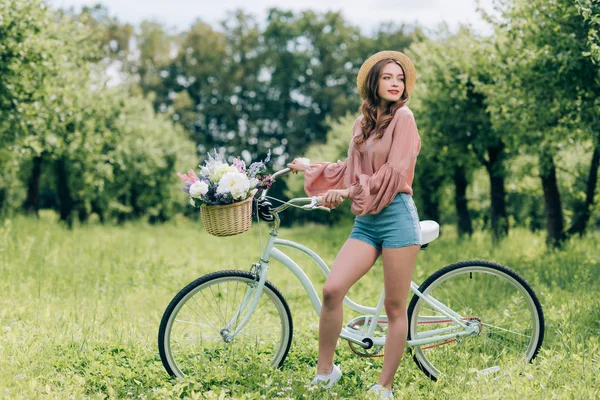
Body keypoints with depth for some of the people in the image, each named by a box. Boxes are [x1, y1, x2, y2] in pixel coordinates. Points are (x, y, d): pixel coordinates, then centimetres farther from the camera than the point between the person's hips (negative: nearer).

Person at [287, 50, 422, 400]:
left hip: (396, 216, -5)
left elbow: (394, 171, -10)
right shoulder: (363, 123, 18)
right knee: (332, 289, -12)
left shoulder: (403, 117, -2)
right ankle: (325, 371, 1)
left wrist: (350, 191, -12)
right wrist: (309, 167, 32)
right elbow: (350, 171, 23)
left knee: (395, 307, -1)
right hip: (365, 221, 5)